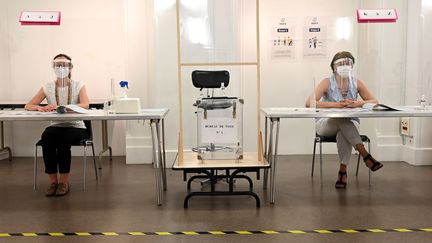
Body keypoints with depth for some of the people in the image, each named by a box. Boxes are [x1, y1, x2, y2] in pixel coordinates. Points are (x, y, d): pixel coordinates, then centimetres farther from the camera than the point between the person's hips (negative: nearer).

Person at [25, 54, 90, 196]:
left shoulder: (78, 85, 0)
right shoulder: (48, 88, 7)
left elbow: (85, 105, -18)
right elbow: (28, 106, 3)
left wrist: (60, 107, -33)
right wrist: (40, 108, -22)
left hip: (76, 127, -2)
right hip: (56, 126, 2)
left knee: (64, 138, -34)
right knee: (46, 136, -31)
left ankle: (64, 182, -21)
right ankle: (53, 181, -21)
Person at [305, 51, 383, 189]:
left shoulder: (357, 83, -1)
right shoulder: (327, 83, -10)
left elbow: (374, 102, -4)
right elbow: (309, 103, -22)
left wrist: (357, 103, -25)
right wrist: (336, 104, -32)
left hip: (350, 125, 2)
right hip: (326, 124, -1)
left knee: (344, 133, -37)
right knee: (343, 119, -36)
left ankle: (342, 171, -30)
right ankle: (365, 156, -38)